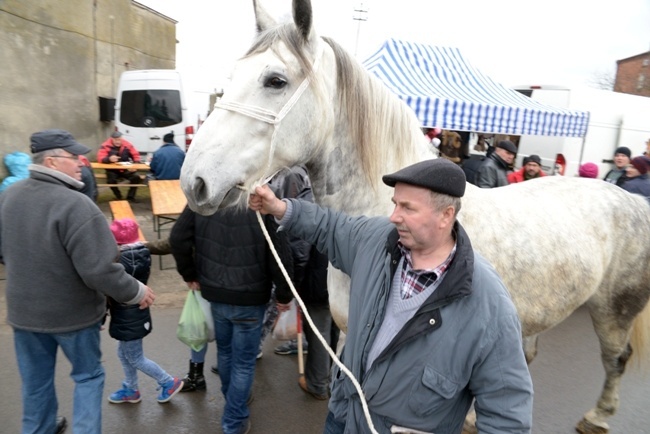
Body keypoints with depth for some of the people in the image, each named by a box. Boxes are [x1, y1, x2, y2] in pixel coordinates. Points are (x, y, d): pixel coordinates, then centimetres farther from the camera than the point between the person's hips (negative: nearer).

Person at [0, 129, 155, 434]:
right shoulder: (75, 204, -28)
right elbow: (99, 270, -29)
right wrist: (136, 292, -14)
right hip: (72, 313, -6)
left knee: (35, 381, 24)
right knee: (88, 377, 16)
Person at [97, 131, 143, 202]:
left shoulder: (127, 144, -4)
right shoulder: (105, 146, -12)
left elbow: (136, 155, 5)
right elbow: (100, 158, -18)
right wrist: (109, 159, -40)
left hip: (126, 169, 2)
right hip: (112, 170, -2)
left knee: (136, 177, -22)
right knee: (111, 180, -32)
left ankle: (130, 197, -3)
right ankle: (119, 197, -5)